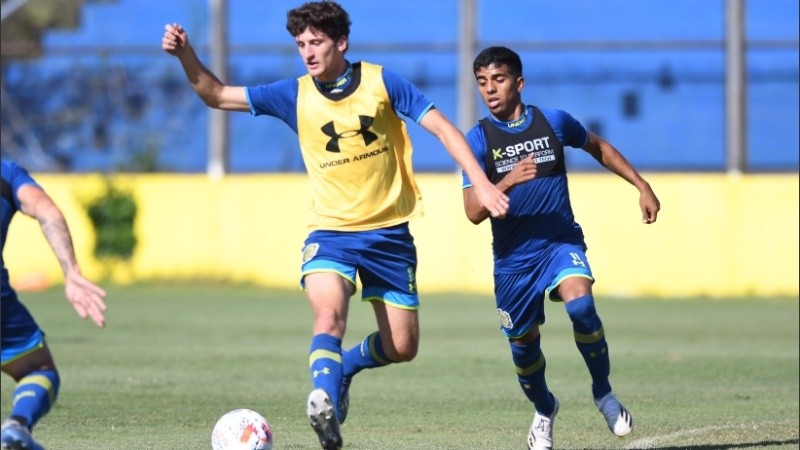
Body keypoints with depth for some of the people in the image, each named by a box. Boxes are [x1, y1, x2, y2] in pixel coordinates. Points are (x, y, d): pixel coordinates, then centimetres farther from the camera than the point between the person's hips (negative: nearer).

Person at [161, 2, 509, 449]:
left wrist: (482, 184, -17)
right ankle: (325, 402, -38)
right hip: (331, 231, 0)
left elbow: (443, 127, -7)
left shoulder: (382, 82, -7)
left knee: (402, 347, 4)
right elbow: (217, 95, 2)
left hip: (389, 232, 0)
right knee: (329, 313, -30)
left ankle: (344, 367, 32)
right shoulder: (295, 95, -2)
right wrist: (187, 55, -16)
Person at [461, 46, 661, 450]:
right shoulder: (479, 139, -6)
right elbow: (473, 212, -14)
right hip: (513, 256, 1)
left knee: (580, 304, -28)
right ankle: (544, 411, 38)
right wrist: (509, 181, -30)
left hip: (561, 242, -1)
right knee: (523, 343, 7)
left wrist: (642, 187, 15)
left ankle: (603, 392, -8)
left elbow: (600, 148, 19)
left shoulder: (554, 122, -1)